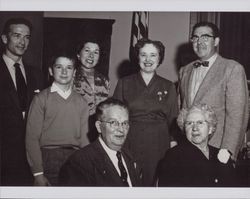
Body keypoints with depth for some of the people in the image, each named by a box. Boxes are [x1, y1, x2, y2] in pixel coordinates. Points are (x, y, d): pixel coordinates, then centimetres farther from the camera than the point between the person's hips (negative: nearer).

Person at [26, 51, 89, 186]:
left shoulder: (81, 102, 10)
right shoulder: (41, 99, 0)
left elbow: (84, 138, 10)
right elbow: (32, 138, -4)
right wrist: (38, 173, -9)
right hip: (48, 158, -3)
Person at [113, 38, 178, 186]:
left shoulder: (168, 87, 8)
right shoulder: (124, 83, 6)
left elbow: (173, 120, 9)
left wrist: (173, 146, 0)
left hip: (158, 146, 1)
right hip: (129, 144, 0)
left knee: (152, 183, 2)